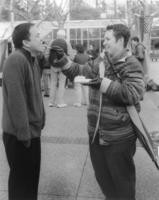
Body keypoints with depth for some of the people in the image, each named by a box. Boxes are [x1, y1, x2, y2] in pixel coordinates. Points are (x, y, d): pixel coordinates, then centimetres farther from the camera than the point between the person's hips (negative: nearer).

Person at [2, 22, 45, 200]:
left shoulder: (32, 59, 10)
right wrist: (23, 133, -23)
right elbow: (16, 99, -25)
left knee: (32, 176, 22)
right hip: (19, 134, -9)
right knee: (21, 179, 8)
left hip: (32, 130, 9)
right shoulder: (16, 60, -21)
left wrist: (39, 122, 12)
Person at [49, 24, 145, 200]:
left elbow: (135, 93, -25)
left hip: (119, 136, -6)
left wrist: (104, 84, -26)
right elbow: (79, 71, 15)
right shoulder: (99, 62, 8)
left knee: (122, 179, 12)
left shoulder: (131, 66, -12)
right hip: (96, 133, 7)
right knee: (101, 175, 23)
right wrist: (61, 60, 2)